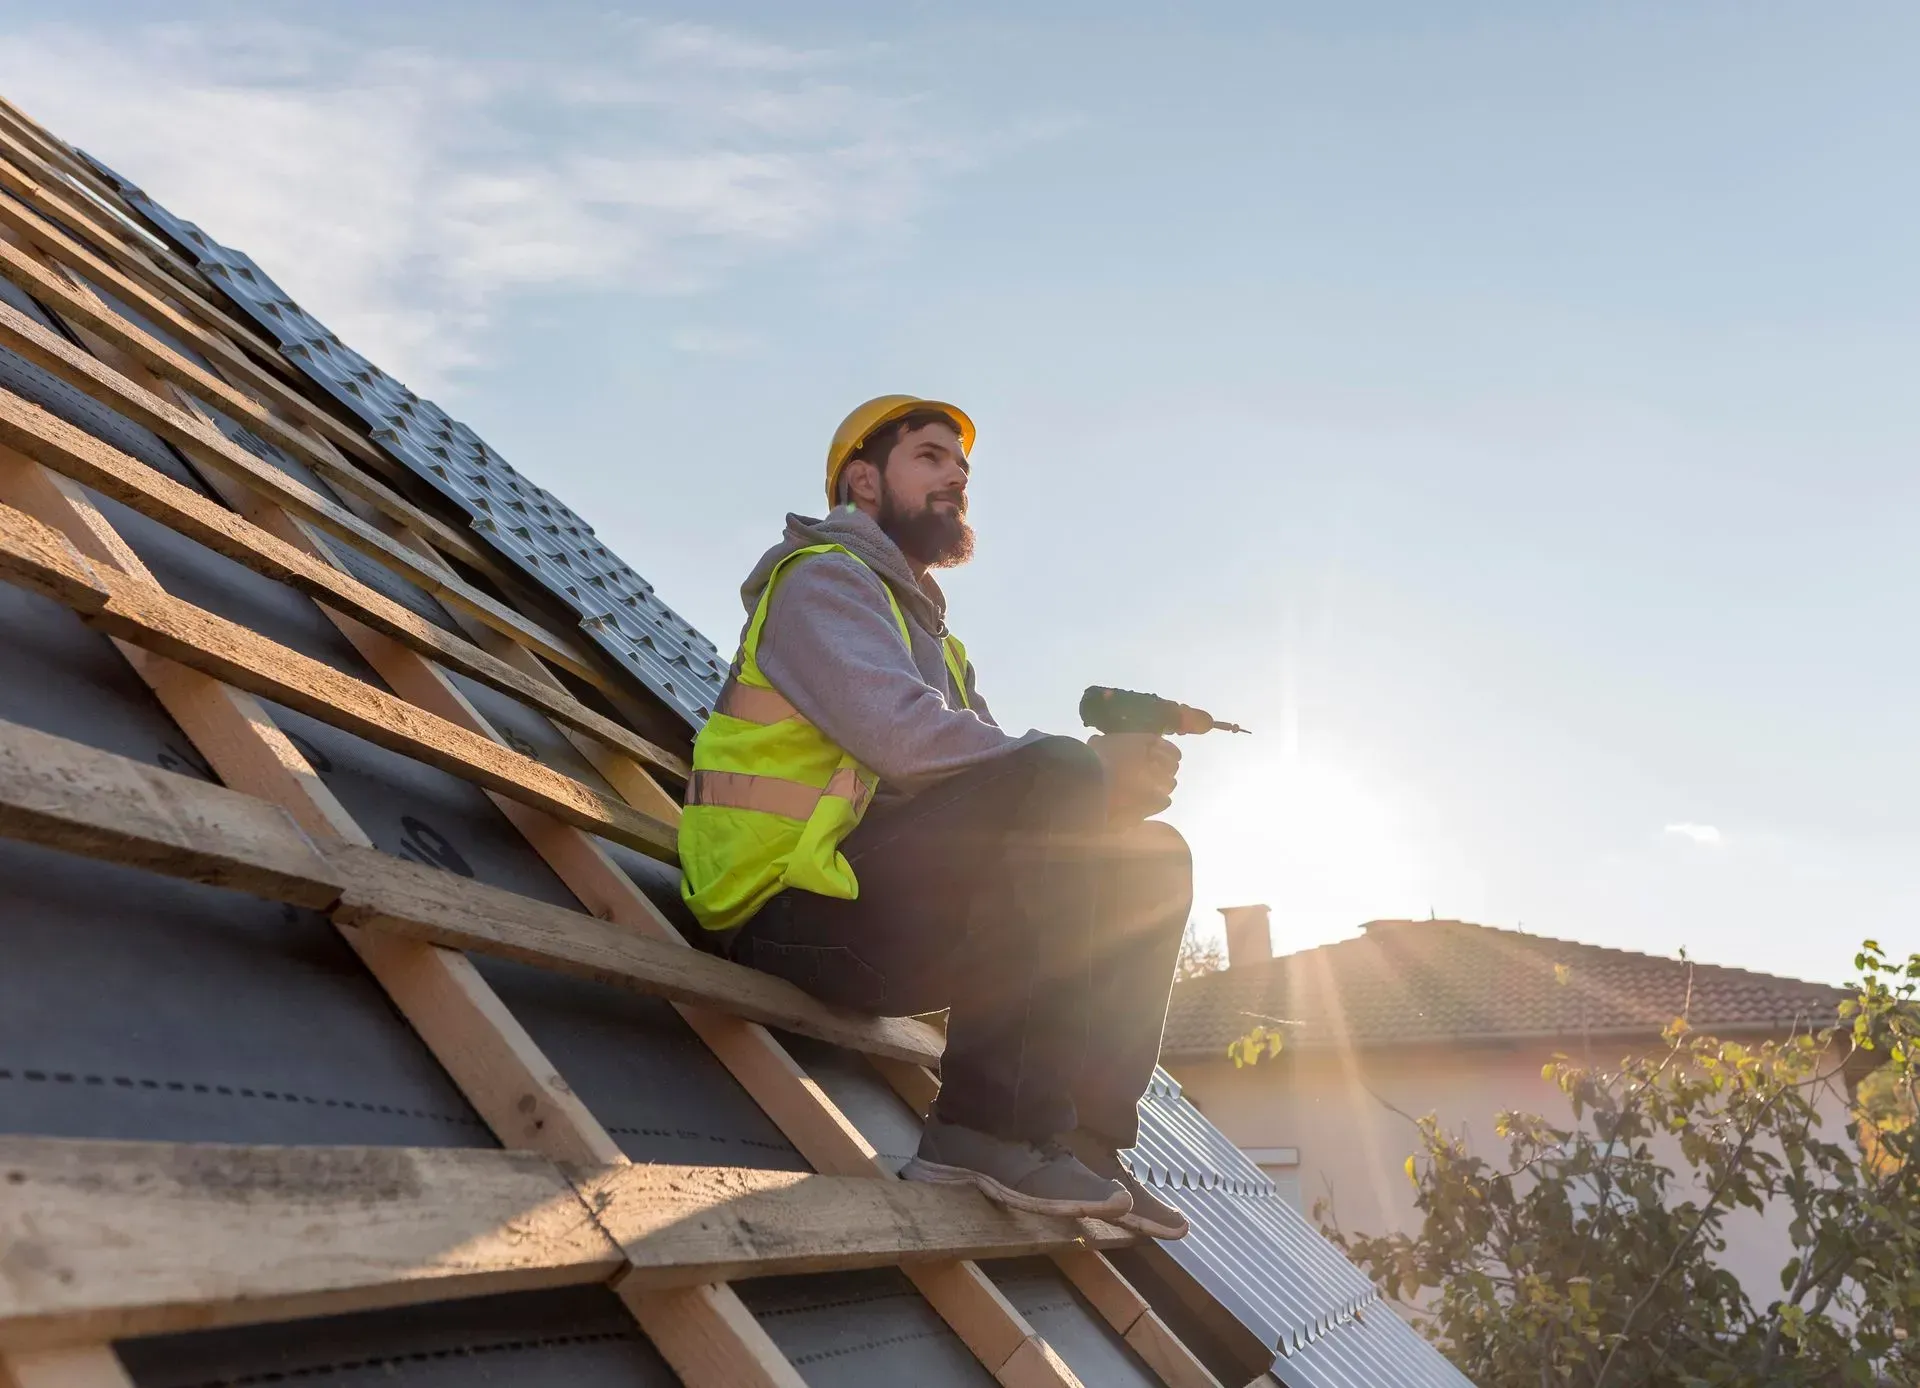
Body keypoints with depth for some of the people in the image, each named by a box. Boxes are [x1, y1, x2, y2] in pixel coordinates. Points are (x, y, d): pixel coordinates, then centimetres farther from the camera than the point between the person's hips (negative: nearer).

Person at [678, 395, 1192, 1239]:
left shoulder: (935, 640, 27)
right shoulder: (825, 576, -1)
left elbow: (1003, 784, 12)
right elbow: (901, 733, -21)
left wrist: (1117, 776, -9)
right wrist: (1092, 771, -14)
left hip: (886, 929, 9)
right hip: (795, 909, -9)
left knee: (1153, 863, 5)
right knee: (1054, 778, -28)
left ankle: (1083, 1137, -7)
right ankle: (992, 1126, -29)